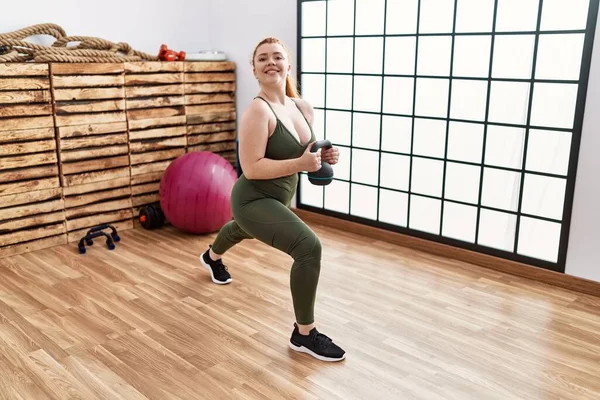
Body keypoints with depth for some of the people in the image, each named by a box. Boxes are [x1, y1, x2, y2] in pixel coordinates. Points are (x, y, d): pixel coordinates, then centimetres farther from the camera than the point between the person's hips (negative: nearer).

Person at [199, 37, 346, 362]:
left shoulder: (303, 108, -2)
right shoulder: (257, 111, -24)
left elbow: (300, 152, 12)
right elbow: (251, 168, -28)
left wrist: (323, 156, -8)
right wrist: (300, 164, -32)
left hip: (277, 199, 9)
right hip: (253, 201, -9)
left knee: (243, 231, 39)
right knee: (309, 246, -28)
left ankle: (212, 257, 76)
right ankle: (304, 334, -9)